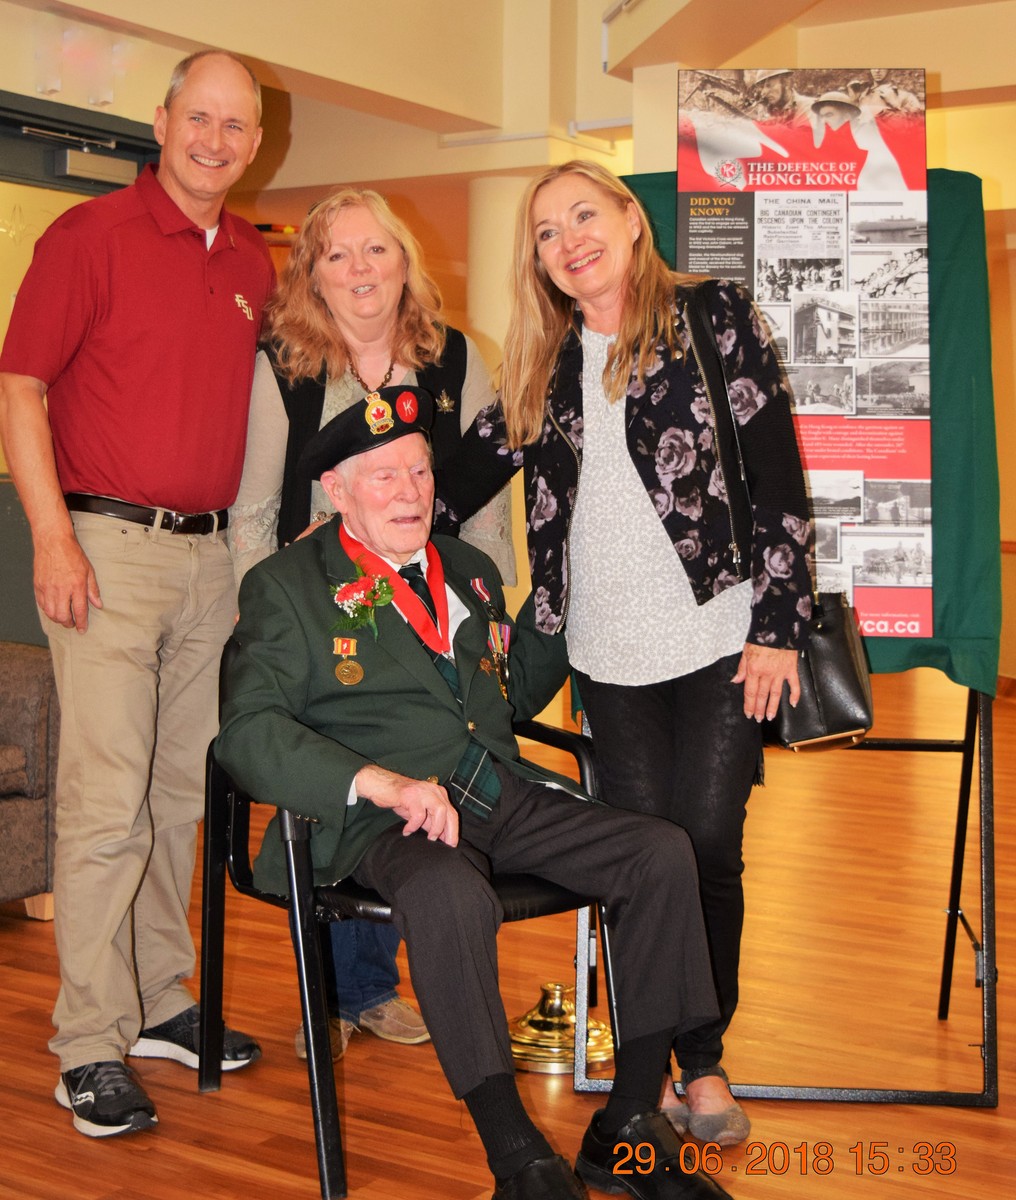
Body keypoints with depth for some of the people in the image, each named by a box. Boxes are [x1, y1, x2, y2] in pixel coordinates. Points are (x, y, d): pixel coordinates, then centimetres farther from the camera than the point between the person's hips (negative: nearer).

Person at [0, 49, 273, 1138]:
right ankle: (91, 1046, 2)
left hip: (211, 555, 6)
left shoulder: (255, 264, 14)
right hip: (109, 546, -6)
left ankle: (159, 1003, 25)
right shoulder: (90, 235, -4)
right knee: (107, 798, -7)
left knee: (183, 791, 12)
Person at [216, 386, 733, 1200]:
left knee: (663, 854, -15)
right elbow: (249, 732, -10)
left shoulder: (468, 568, 23)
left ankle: (626, 1132, -7)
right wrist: (379, 782, -25)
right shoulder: (287, 586, 4)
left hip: (507, 797, 6)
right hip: (391, 823, -6)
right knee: (450, 897, -39)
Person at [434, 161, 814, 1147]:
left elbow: (777, 473, -2)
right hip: (609, 651, 3)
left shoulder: (712, 316, 1)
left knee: (706, 848, -2)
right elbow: (466, 473, 15)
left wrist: (778, 624, -7)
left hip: (719, 639, -3)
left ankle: (704, 1062, 16)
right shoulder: (545, 363, 12)